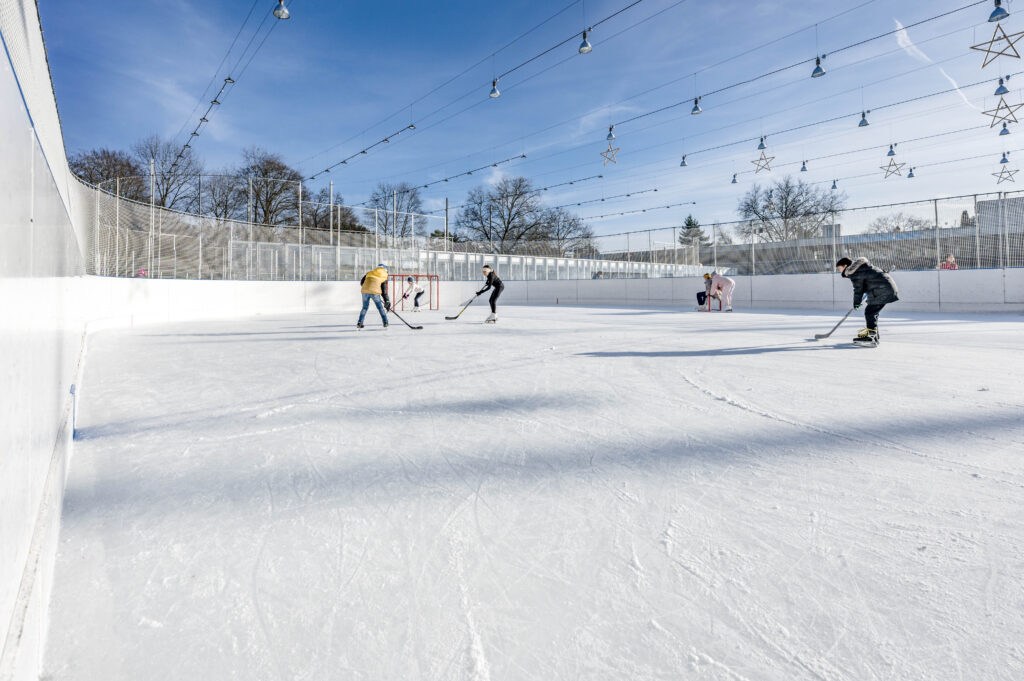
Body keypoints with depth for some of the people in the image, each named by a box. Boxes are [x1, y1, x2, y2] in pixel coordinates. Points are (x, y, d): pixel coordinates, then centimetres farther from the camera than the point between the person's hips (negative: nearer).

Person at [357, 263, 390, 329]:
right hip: (375, 292, -3)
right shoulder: (384, 276, 14)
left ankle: (359, 323, 15)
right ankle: (385, 322, 15)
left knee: (365, 307, 18)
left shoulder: (370, 272, 21)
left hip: (365, 291, 3)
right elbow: (384, 290, 9)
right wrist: (387, 301, 12)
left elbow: (361, 282, 21)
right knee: (380, 307, 15)